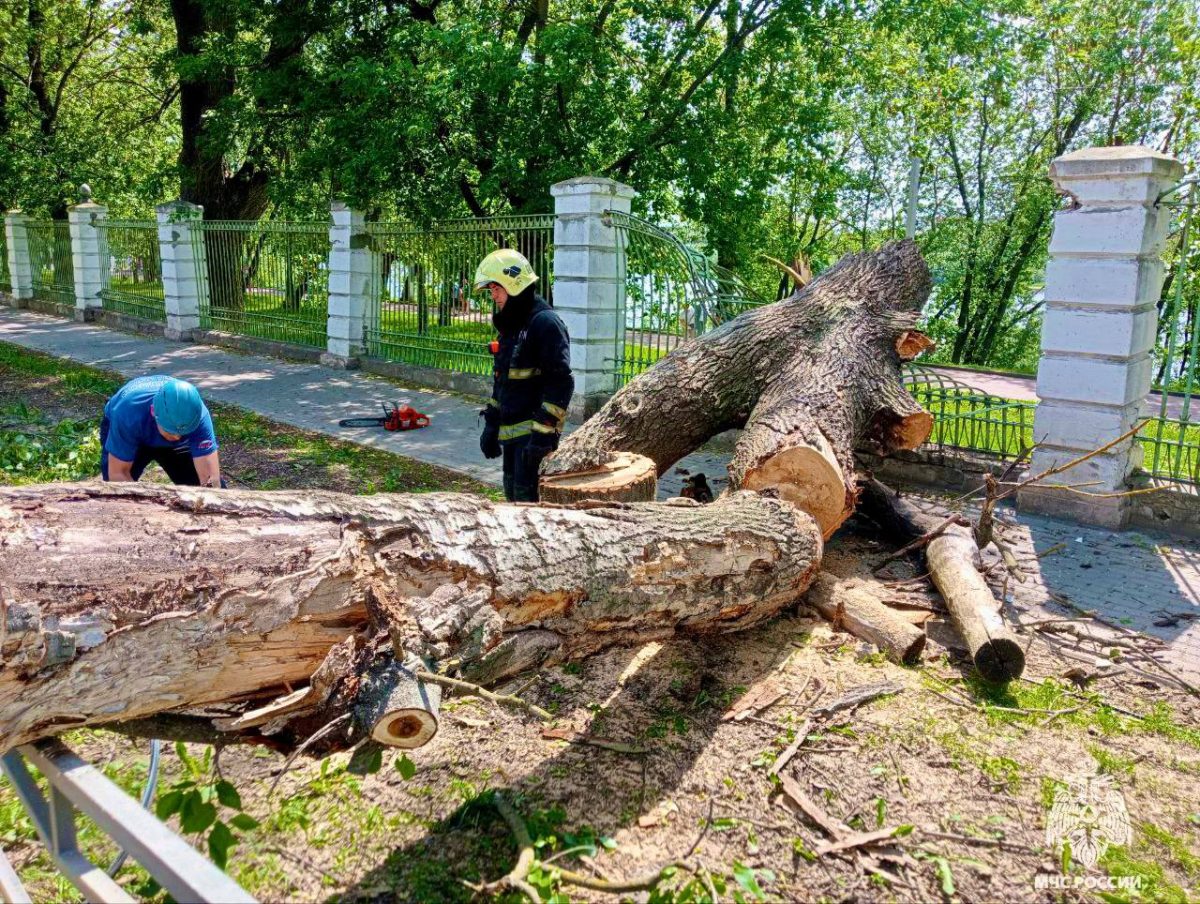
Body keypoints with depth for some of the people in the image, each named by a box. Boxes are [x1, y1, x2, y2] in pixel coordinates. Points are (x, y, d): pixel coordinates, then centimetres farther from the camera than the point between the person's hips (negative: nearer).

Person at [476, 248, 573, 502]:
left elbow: (560, 383, -20)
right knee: (513, 494, 15)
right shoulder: (510, 325, 15)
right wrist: (491, 425, 21)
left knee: (527, 497, -11)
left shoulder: (545, 322, -14)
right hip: (510, 431, 9)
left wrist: (544, 432, -23)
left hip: (534, 432, -9)